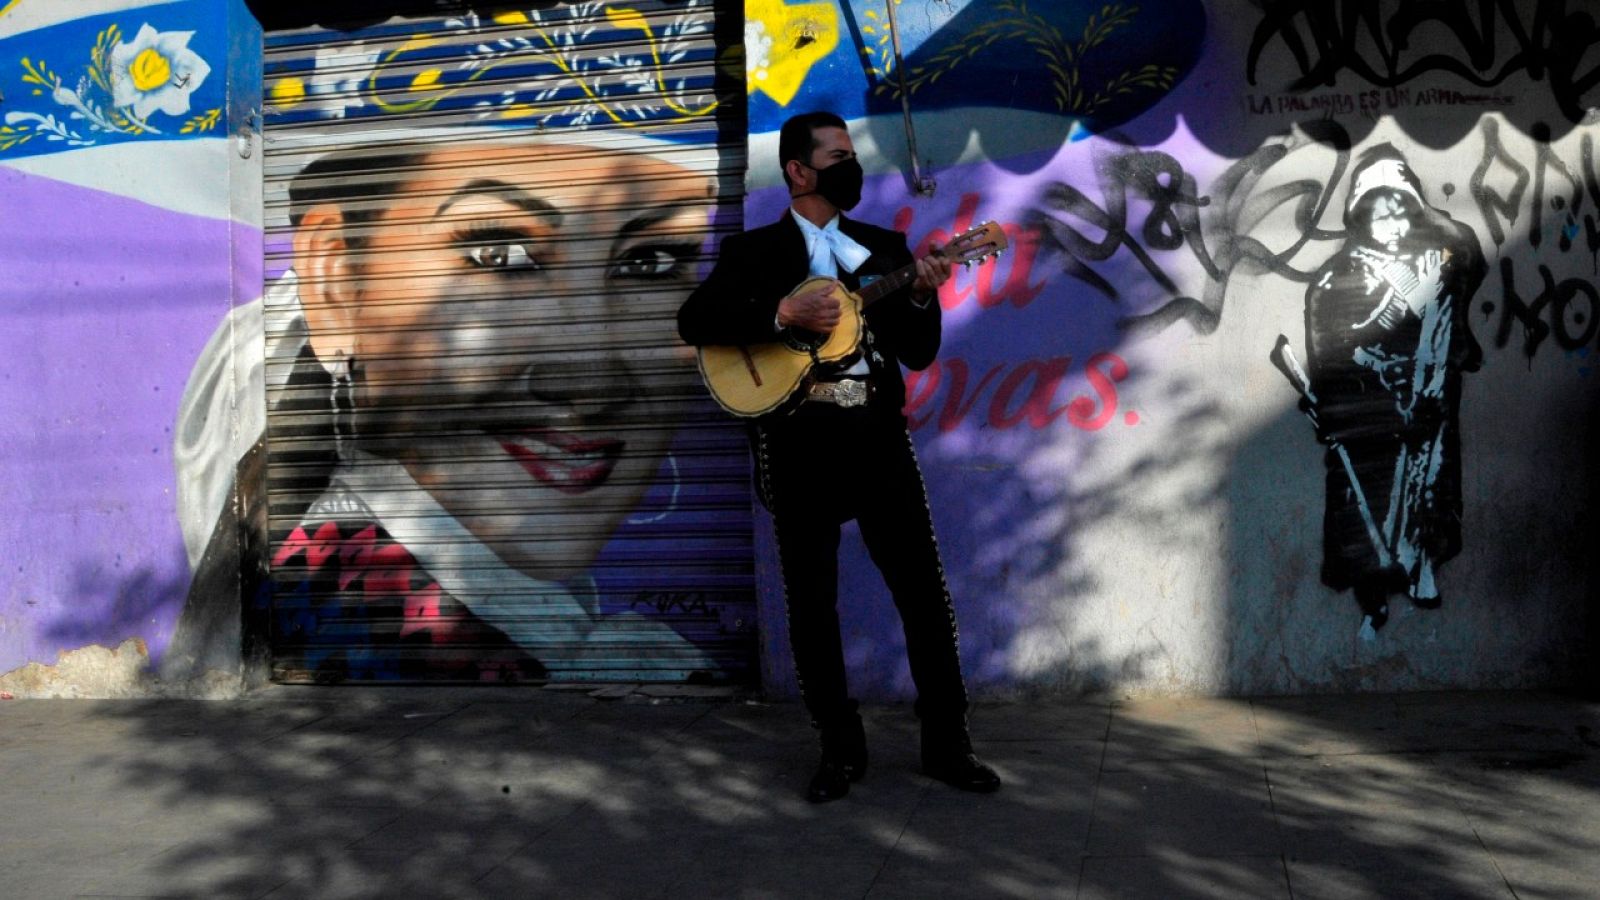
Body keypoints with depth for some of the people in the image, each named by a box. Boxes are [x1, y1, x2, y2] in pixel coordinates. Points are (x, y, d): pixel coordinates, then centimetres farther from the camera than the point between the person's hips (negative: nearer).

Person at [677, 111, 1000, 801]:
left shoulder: (886, 247, 14)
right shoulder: (755, 251, 6)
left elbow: (919, 354, 12)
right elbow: (694, 320, -8)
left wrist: (922, 297, -7)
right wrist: (785, 314, -16)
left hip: (879, 433, 2)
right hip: (801, 440, -2)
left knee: (924, 593, 1)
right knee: (811, 605, 4)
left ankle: (946, 743, 13)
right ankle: (841, 750, 17)